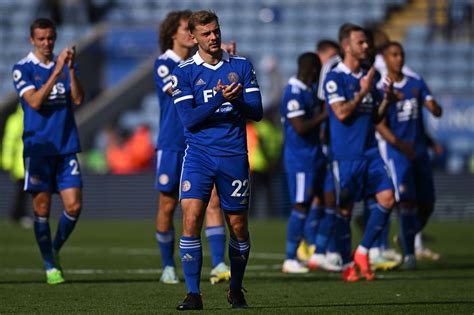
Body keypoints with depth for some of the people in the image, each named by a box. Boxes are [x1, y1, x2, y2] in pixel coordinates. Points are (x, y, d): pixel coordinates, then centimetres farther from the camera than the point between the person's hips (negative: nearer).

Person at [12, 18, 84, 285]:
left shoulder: (66, 66, 10)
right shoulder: (23, 69, 0)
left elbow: (78, 99, -3)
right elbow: (34, 101, -14)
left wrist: (71, 69, -16)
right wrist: (55, 72, -20)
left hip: (66, 147, 3)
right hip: (38, 148, -3)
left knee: (74, 205, -5)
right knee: (42, 209, -1)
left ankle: (55, 250, 18)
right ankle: (50, 265, 9)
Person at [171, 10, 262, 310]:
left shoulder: (242, 66, 5)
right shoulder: (184, 72, 0)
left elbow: (257, 111, 0)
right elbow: (189, 119, -10)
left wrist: (236, 100, -20)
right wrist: (220, 98, -22)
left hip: (234, 156, 2)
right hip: (198, 155, -1)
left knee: (238, 227, 8)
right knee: (191, 220, -16)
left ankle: (236, 289, 28)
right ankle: (194, 294, -12)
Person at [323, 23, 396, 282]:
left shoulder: (367, 77, 16)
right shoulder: (334, 78, -7)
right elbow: (341, 113, -18)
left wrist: (386, 100, 2)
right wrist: (363, 91, -13)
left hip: (370, 151, 7)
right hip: (345, 154, -6)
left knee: (387, 198, -6)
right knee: (345, 209, -1)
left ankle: (363, 251, 8)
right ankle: (347, 265, 10)